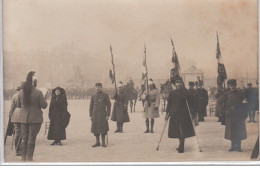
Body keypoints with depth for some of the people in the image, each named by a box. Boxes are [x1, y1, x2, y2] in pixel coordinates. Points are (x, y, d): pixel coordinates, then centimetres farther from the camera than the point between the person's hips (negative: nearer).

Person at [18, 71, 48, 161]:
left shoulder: (21, 92, 0)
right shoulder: (38, 93, -15)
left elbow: (19, 105, 11)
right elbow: (44, 105, -11)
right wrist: (44, 101, 9)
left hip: (24, 119, 4)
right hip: (35, 119, -4)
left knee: (24, 139, 11)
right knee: (31, 139, 2)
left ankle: (23, 158, 14)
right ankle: (29, 158, 5)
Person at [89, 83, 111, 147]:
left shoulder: (105, 95, -2)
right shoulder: (93, 96, 7)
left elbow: (109, 105, -3)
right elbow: (91, 106, 11)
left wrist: (108, 115, -9)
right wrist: (91, 115, 4)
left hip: (103, 114, -3)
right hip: (95, 115, 3)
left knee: (103, 128, -2)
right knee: (96, 128, 3)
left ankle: (103, 142, 6)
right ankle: (97, 142, 11)